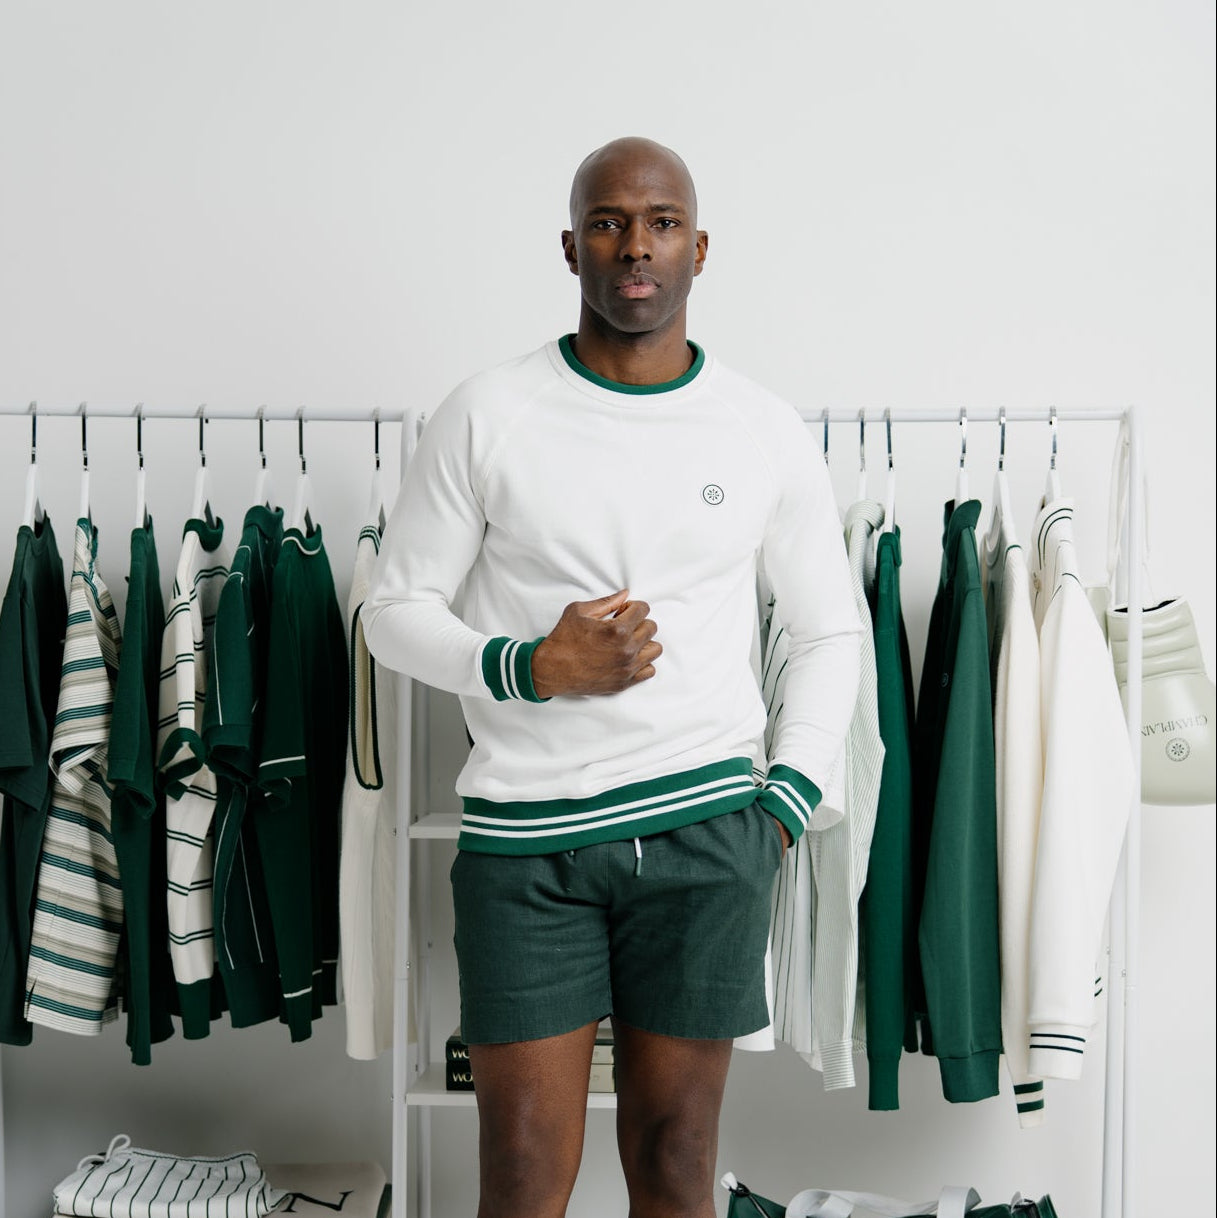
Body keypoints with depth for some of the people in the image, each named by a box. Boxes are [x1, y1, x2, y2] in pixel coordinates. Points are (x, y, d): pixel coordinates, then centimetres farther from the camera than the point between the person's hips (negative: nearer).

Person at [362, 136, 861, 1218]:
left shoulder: (768, 433, 5)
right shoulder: (487, 416, 0)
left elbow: (832, 632, 13)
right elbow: (395, 609, 4)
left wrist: (787, 804, 2)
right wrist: (532, 668, -14)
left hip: (705, 832, 1)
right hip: (523, 837, -1)